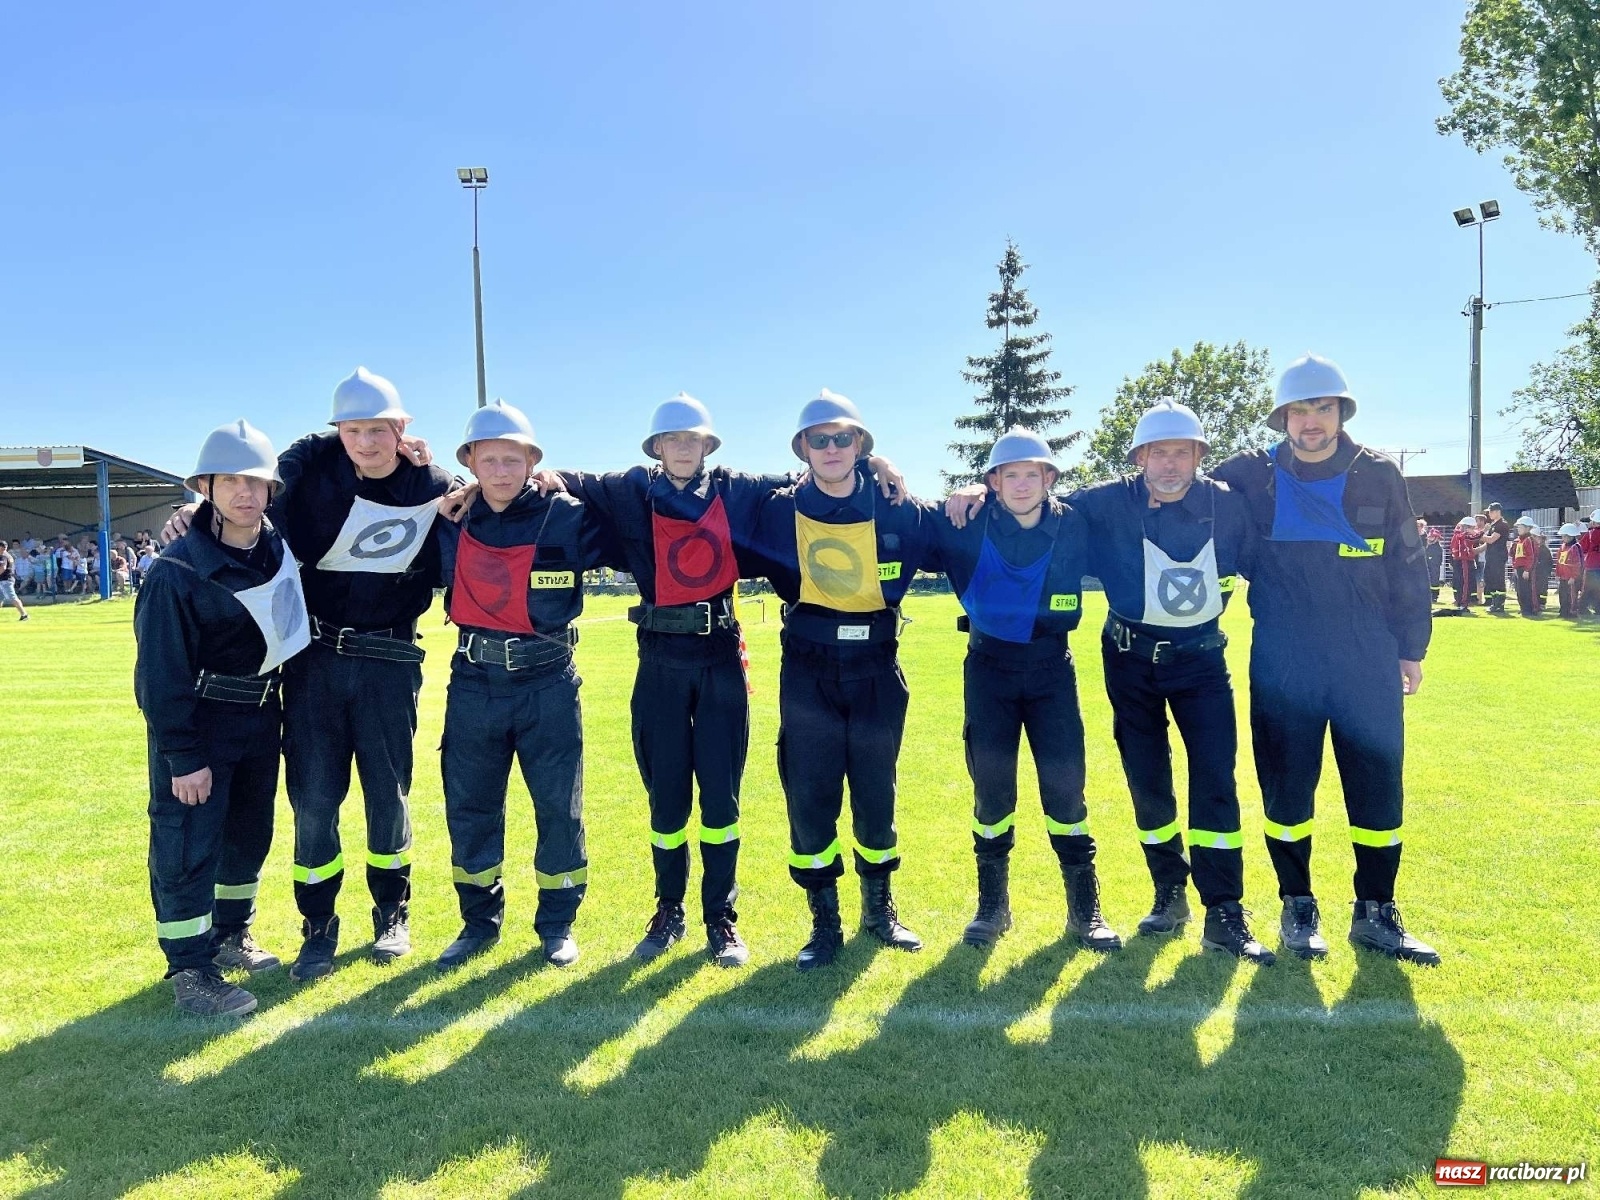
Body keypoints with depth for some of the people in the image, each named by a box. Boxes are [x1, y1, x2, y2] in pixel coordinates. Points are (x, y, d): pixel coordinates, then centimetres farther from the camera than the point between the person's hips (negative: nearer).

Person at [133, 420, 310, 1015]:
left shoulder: (282, 546, -3)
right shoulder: (178, 570, -19)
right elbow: (161, 671, -17)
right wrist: (182, 756, -17)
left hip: (261, 713, 6)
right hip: (196, 720, -6)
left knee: (250, 831, 17)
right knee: (189, 842, -2)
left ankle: (230, 933, 35)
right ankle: (190, 969, 10)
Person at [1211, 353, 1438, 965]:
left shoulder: (1378, 475, 3)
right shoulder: (1250, 477, 0)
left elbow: (1407, 567, 8)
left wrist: (1411, 648, 8)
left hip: (1368, 662, 1)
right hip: (1283, 665, -1)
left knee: (1379, 786, 5)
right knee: (1286, 788, 6)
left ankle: (1375, 913, 21)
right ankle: (1298, 909, 23)